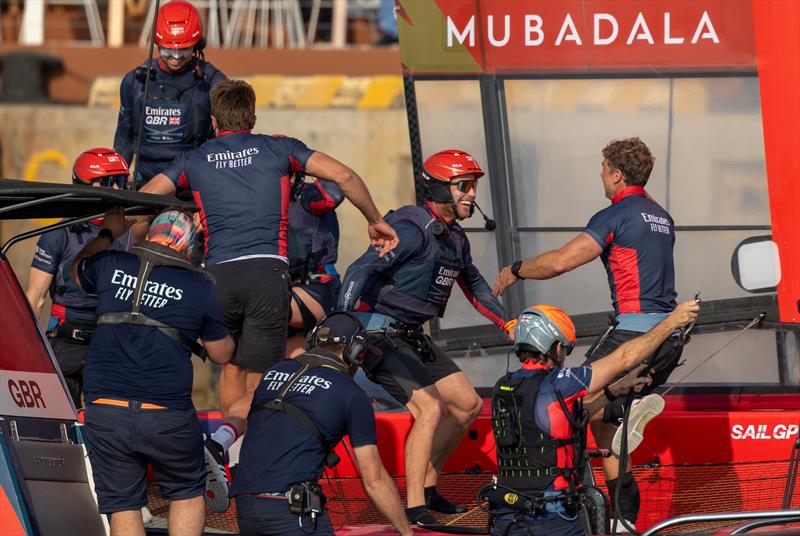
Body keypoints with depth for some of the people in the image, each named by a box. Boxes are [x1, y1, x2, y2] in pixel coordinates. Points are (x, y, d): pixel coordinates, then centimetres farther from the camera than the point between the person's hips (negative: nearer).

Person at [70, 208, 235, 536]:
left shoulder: (111, 266, 6)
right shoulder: (201, 287, 1)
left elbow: (78, 271, 32)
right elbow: (221, 354, 12)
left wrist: (107, 234, 46)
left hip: (105, 412, 2)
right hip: (168, 418, -2)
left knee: (122, 508, 7)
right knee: (187, 496, 16)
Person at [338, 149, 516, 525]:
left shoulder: (455, 238, 10)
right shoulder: (412, 229, -19)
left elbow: (473, 285, 29)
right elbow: (360, 272, -27)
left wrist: (509, 324, 29)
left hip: (413, 338, 10)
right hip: (381, 336, -10)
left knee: (468, 405, 10)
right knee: (430, 409, -22)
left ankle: (426, 486, 21)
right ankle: (414, 507, -17)